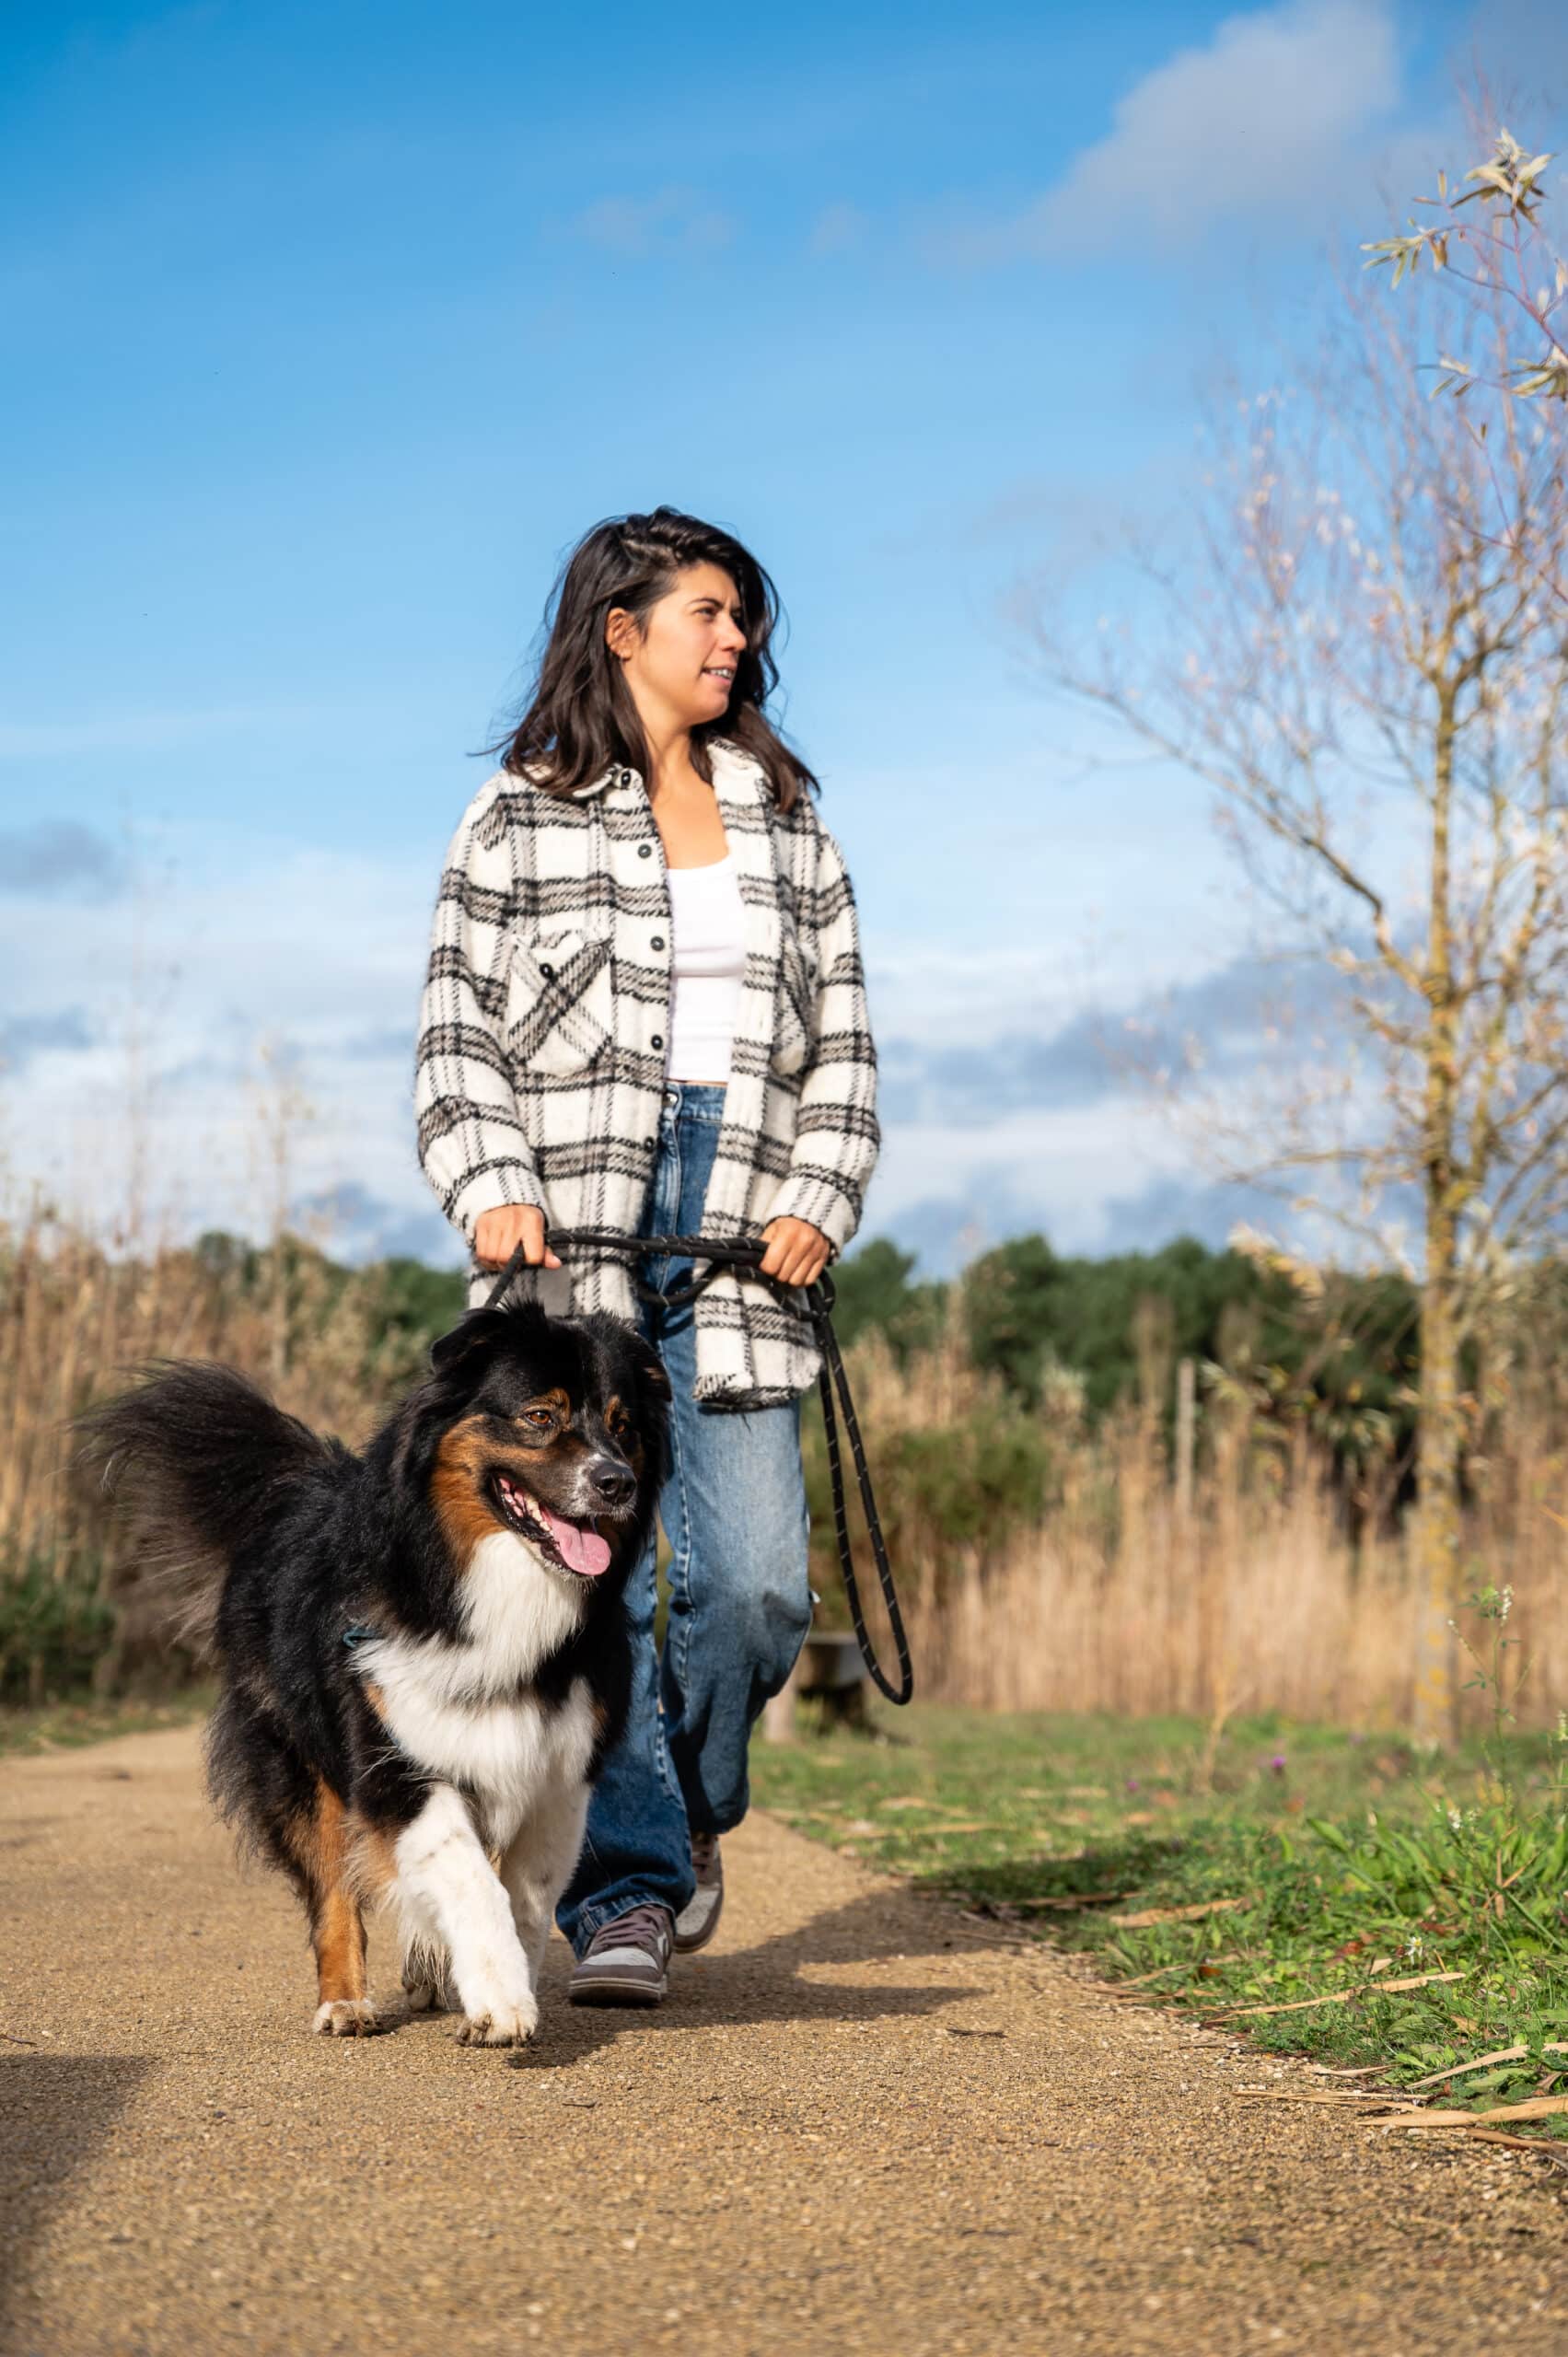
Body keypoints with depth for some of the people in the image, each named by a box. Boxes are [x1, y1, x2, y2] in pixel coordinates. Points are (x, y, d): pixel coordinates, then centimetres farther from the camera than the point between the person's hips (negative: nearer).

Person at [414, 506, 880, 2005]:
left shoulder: (788, 825, 18)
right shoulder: (522, 816, 8)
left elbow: (841, 1040, 16)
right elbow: (458, 1031, 5)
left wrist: (819, 1202, 1)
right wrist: (491, 1189, -10)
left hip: (735, 1257, 3)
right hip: (571, 1248, -3)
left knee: (754, 1580, -4)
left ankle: (688, 1806, 23)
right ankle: (624, 1889, 0)